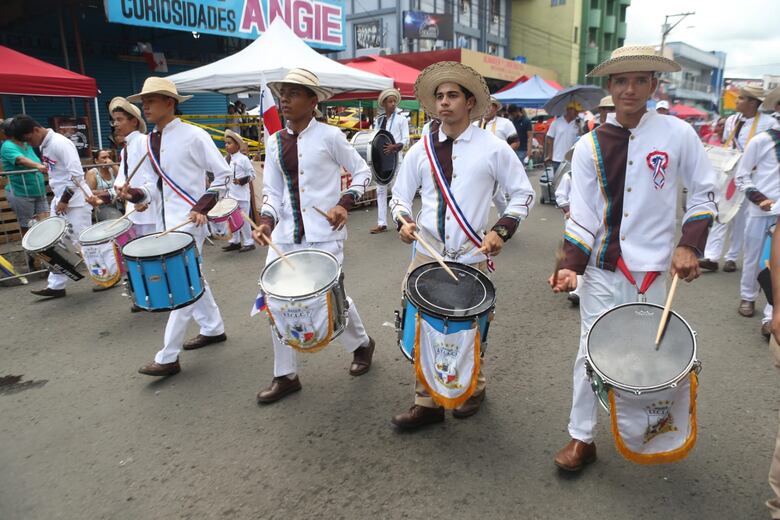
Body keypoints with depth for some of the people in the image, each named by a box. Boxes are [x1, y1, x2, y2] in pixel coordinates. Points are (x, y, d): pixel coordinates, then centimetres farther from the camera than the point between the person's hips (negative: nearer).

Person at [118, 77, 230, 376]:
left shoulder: (193, 136, -11)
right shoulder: (150, 142, 11)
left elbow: (224, 174, -11)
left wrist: (203, 206, -19)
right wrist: (136, 193, 0)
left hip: (189, 220, -8)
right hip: (166, 220, 8)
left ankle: (169, 357, 1)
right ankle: (213, 329, 33)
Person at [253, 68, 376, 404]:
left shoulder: (329, 135, -4)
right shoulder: (275, 142, 9)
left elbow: (362, 172, 3)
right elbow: (272, 191, 10)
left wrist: (344, 204, -10)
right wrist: (266, 221, -8)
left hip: (324, 234, -5)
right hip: (285, 234, 5)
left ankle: (362, 344, 30)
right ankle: (285, 375, 20)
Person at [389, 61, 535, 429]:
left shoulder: (493, 148, -2)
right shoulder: (421, 149, 6)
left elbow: (523, 194, 3)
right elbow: (400, 194, 12)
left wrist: (501, 231, -10)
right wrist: (403, 220, -9)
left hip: (471, 258, -2)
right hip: (426, 254, 3)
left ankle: (474, 389, 37)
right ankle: (426, 402, 20)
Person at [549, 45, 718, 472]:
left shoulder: (678, 134, -1)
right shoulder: (589, 146, 0)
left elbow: (704, 193, 8)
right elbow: (581, 215, -2)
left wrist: (690, 245, -4)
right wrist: (570, 266, -14)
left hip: (653, 270, 0)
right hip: (601, 271, 1)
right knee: (590, 354, 4)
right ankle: (581, 438, 20)